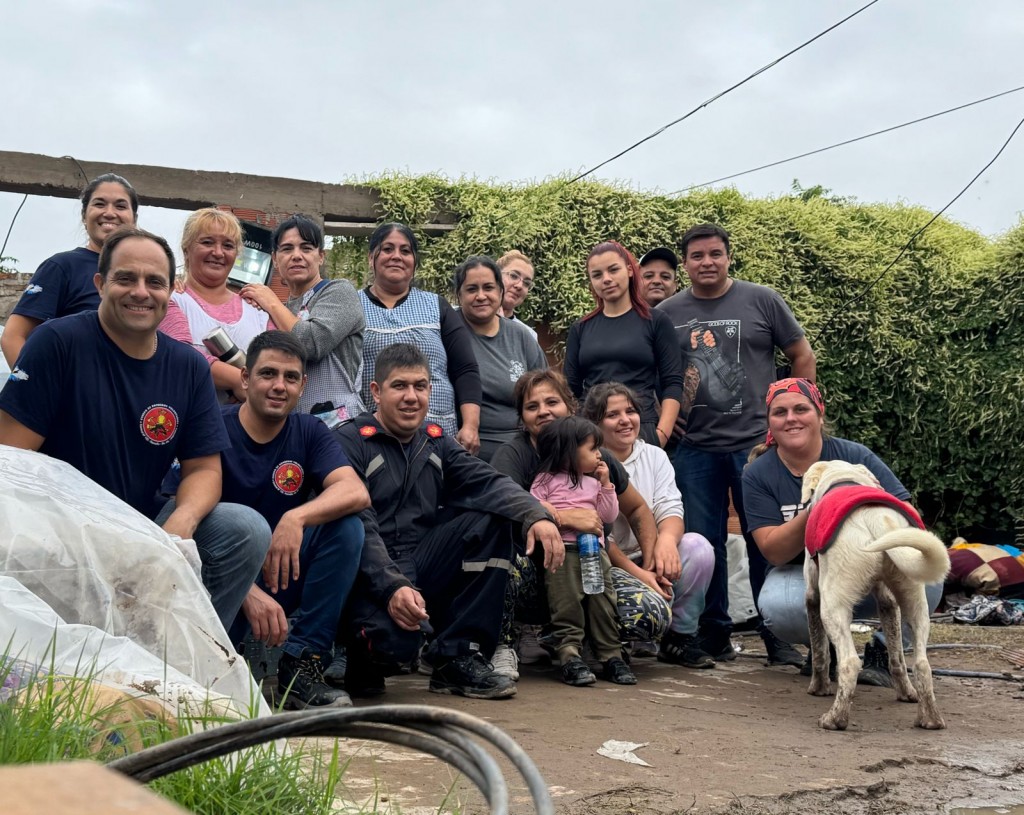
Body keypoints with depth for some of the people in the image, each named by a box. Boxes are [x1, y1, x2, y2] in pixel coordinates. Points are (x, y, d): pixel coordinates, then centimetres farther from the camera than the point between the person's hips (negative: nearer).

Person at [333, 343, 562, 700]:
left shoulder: (436, 441, 12)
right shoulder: (351, 443, -8)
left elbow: (486, 482, -5)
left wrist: (535, 516, -24)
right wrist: (393, 587, -33)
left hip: (422, 566, 7)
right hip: (371, 577, -7)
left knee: (492, 518, -11)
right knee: (396, 639, -36)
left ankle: (460, 657, -8)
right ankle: (365, 662, 6)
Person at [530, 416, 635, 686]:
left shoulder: (595, 482, 19)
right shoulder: (547, 480, 4)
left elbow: (609, 515, 14)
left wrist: (606, 485, 6)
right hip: (562, 550, -5)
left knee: (603, 603, 2)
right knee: (567, 605, -9)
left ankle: (611, 656, 7)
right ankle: (570, 657, -9)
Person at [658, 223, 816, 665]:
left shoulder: (761, 301, 2)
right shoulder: (668, 313, 6)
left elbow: (802, 355, 8)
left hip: (757, 442, -2)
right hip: (695, 448, 2)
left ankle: (779, 638, 12)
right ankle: (713, 634, 18)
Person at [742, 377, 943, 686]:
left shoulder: (855, 456, -9)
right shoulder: (758, 474, -7)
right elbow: (773, 551, -15)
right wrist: (814, 513, -32)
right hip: (802, 574, 0)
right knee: (778, 607, -35)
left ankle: (882, 650, 0)